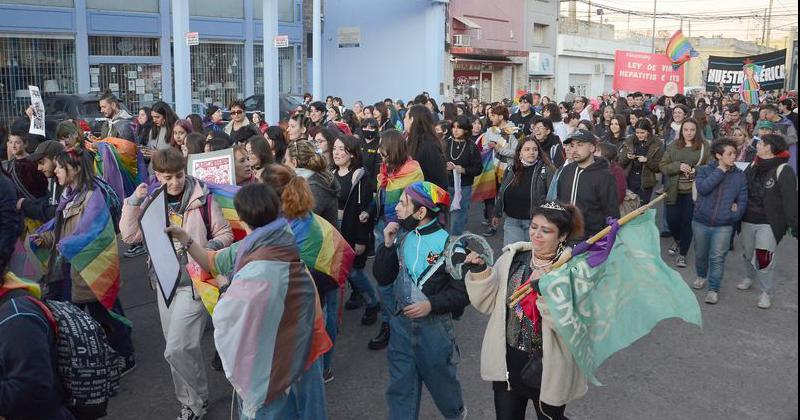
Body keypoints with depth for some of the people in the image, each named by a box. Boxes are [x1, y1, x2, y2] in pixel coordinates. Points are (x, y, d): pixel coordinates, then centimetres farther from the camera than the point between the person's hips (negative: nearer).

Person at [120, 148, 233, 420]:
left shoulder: (203, 198, -10)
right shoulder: (152, 201, 5)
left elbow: (225, 234, -4)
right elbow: (130, 236, 1)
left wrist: (210, 247, -23)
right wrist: (133, 202, -9)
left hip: (194, 281, -5)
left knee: (176, 350, -10)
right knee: (179, 348, 15)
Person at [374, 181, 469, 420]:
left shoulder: (448, 244, -16)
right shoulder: (401, 236, -3)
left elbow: (464, 292, -12)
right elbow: (383, 279, 0)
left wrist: (431, 304, -22)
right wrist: (388, 245, -11)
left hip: (434, 325, -3)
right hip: (401, 322, 3)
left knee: (440, 378, 19)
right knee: (401, 385, 12)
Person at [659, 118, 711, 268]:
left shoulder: (704, 146, 0)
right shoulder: (673, 146, 4)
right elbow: (662, 166, 2)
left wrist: (697, 170, -18)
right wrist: (678, 166, -14)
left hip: (693, 191, -2)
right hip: (674, 190, 2)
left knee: (687, 222, 2)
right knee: (672, 220, 4)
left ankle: (682, 253, 17)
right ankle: (678, 241, 37)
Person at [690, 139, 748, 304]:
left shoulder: (740, 176, 0)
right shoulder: (704, 170, -3)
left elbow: (743, 200, 2)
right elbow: (703, 188, -22)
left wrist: (736, 213, -12)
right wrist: (720, 171, -17)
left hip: (724, 225, -1)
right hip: (701, 222, 1)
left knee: (717, 258, -4)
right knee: (700, 254, 17)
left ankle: (713, 289, 10)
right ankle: (701, 276, 44)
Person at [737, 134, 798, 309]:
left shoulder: (783, 170, -14)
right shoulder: (753, 166, 6)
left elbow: (790, 201, -18)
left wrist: (794, 227, -20)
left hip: (769, 223, -6)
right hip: (748, 220, 6)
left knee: (763, 258, -9)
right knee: (747, 254, 18)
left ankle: (766, 291, 12)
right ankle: (751, 277, 46)